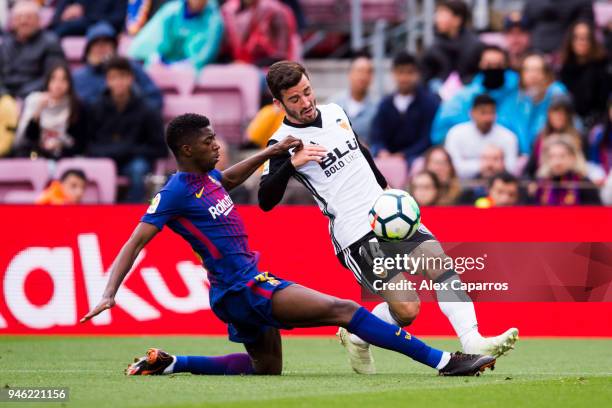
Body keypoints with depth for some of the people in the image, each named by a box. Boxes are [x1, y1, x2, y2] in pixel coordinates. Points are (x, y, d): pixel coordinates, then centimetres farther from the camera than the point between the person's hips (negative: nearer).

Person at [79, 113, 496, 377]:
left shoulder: (207, 178, 10)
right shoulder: (177, 192, -14)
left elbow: (231, 176, 34)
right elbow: (136, 242, -17)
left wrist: (273, 151, 24)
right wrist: (110, 293, -26)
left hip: (245, 287, 10)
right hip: (241, 289, -10)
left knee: (265, 369, 26)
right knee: (343, 309, -17)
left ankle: (168, 363, 24)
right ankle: (443, 361, -22)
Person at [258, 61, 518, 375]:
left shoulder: (334, 112, 12)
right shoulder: (283, 142, -8)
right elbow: (265, 201, -20)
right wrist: (291, 163, -33)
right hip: (354, 235, -7)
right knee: (406, 309, -16)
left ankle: (472, 342, -20)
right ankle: (356, 338, 10)